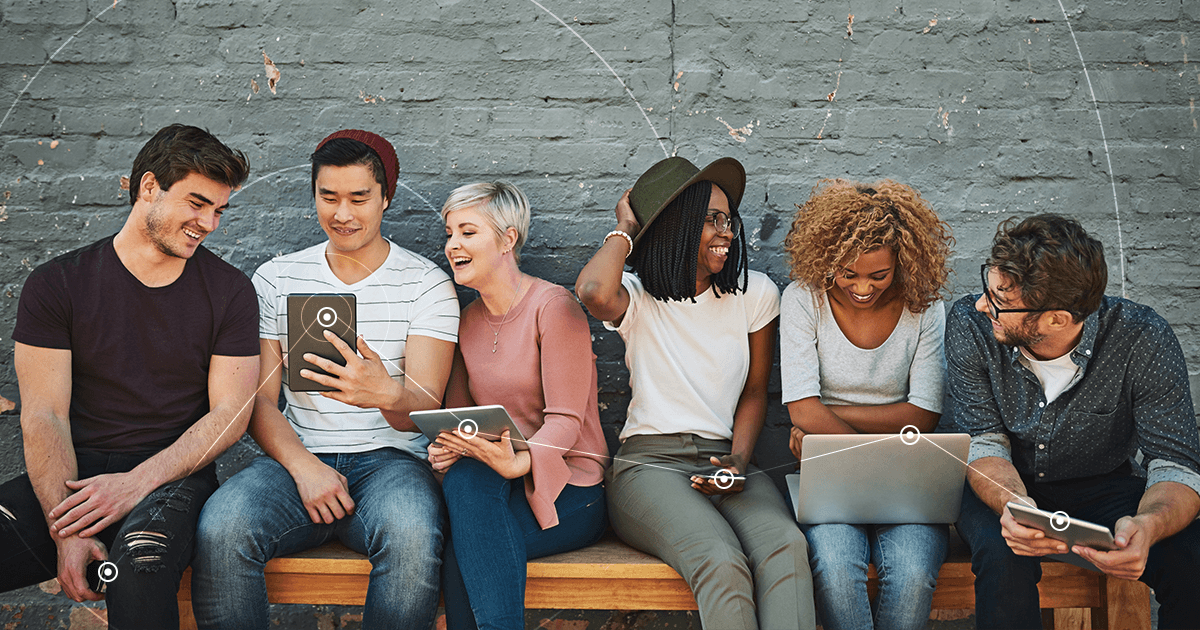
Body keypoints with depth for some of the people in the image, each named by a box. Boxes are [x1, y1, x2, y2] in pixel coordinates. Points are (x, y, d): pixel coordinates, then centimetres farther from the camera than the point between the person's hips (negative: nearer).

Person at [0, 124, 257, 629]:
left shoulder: (229, 291, 6)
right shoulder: (56, 284, 5)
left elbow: (230, 414, 0)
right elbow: (43, 416, -2)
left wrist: (138, 481, -15)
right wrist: (65, 530, -17)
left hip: (173, 475, -1)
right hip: (74, 475, 2)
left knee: (142, 561, -36)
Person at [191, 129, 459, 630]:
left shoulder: (427, 284, 3)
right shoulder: (276, 279, 11)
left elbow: (425, 410, -7)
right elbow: (259, 400, 7)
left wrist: (388, 394, -32)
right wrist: (303, 465, -13)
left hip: (389, 457, -2)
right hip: (296, 456, 2)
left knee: (413, 536, -36)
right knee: (220, 528, -31)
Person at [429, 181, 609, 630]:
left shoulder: (554, 306, -8)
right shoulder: (468, 321, 12)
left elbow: (565, 421, -14)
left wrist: (517, 463, -33)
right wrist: (446, 448, -10)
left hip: (568, 491, -5)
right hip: (494, 489, 5)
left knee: (469, 481, -31)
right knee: (462, 475, -30)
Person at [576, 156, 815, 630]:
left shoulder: (755, 294, 11)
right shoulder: (638, 298, 2)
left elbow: (754, 391, 15)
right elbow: (594, 292, -24)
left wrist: (738, 460, -4)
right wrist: (626, 230, -3)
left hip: (723, 462, 3)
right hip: (649, 465, -3)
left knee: (787, 545, -32)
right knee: (722, 565, -34)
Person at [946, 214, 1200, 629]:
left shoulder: (1144, 341, -22)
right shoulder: (970, 326, -20)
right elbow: (984, 445, -17)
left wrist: (1148, 525, -46)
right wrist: (1013, 505, -40)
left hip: (1104, 486, 1)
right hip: (1006, 486, 0)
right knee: (1003, 557, -35)